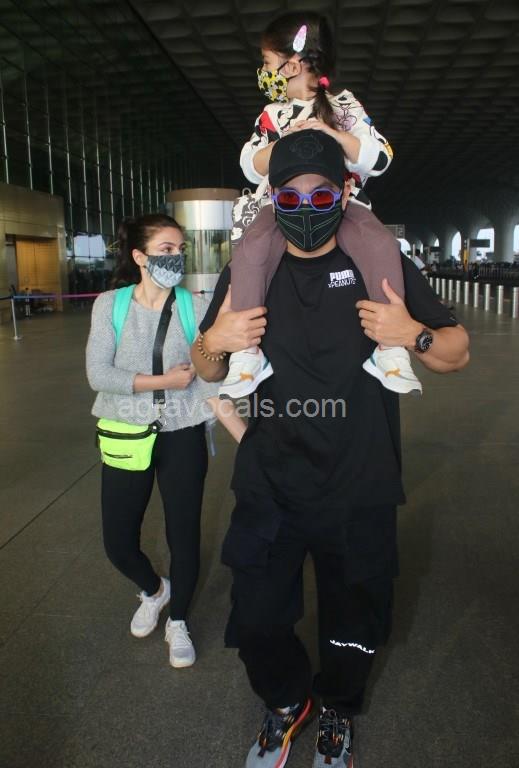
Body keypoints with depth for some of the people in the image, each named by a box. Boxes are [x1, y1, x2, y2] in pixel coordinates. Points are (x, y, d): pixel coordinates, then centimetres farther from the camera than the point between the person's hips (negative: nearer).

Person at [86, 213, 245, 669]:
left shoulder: (197, 307, -6)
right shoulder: (110, 304, -5)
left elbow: (208, 381, -8)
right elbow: (98, 374, -12)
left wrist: (247, 439, -16)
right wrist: (163, 381, -16)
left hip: (183, 437, 0)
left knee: (184, 536, 9)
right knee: (118, 541, 10)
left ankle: (178, 621, 37)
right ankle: (153, 590, 45)